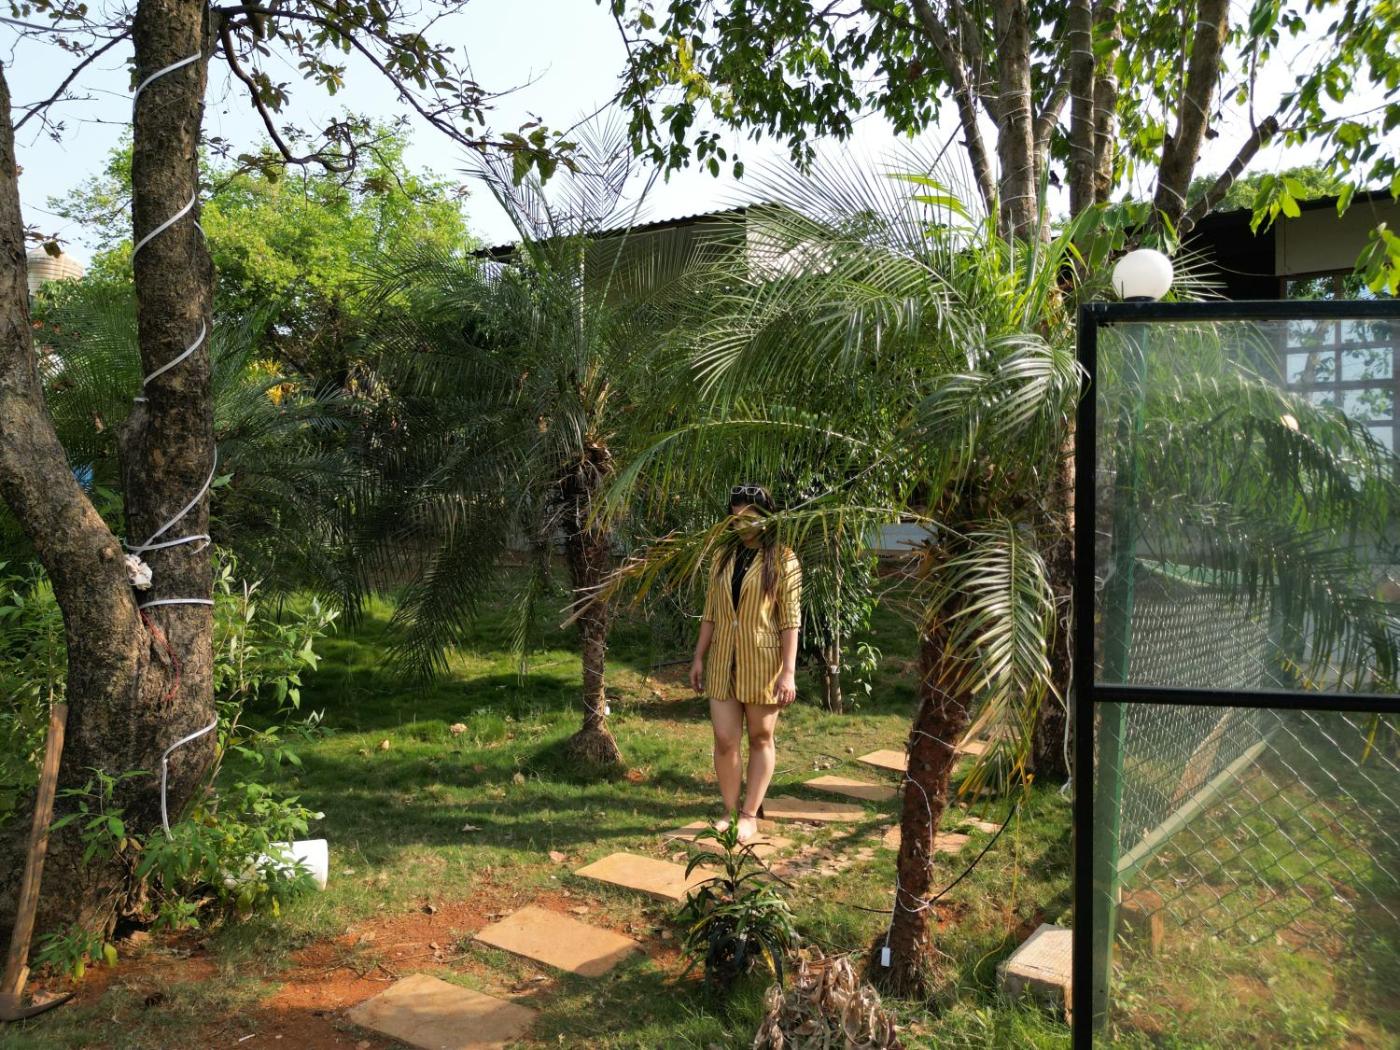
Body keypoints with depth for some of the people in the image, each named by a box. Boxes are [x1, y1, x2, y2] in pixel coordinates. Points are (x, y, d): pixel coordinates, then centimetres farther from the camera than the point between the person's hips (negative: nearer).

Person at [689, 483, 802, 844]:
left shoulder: (782, 559, -5)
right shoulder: (724, 557, 8)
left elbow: (790, 619, -9)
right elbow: (710, 613, 11)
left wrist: (789, 671, -14)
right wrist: (699, 657, 8)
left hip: (762, 662, -4)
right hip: (723, 661, 4)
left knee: (760, 739, 8)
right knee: (724, 740, 2)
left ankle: (750, 815, 19)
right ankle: (731, 810, 18)